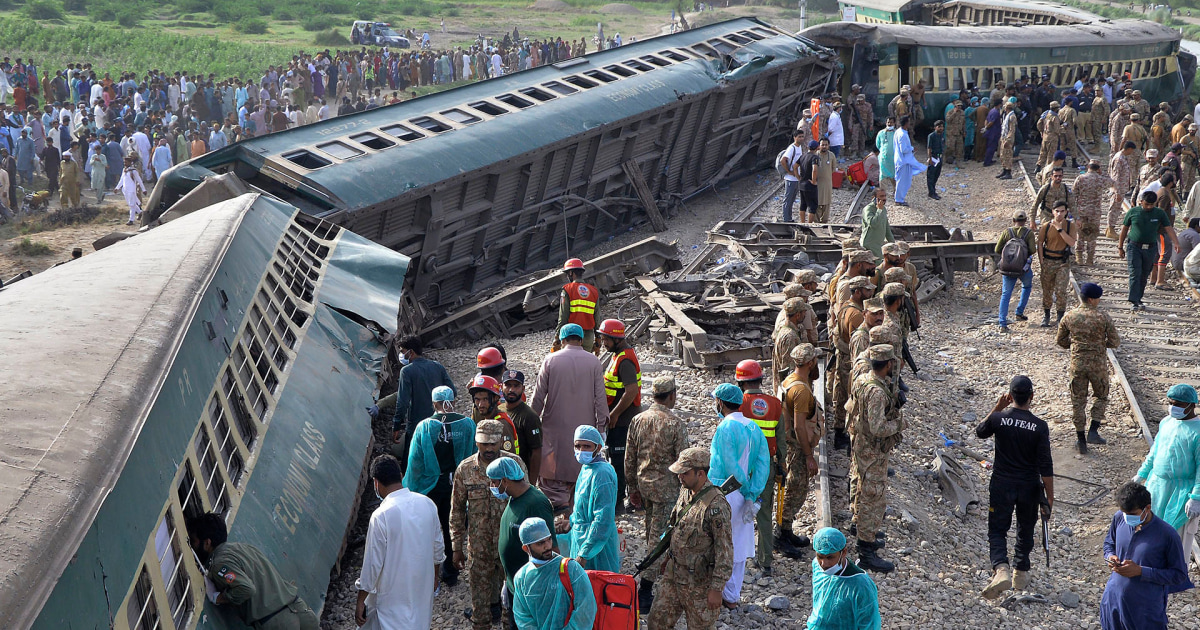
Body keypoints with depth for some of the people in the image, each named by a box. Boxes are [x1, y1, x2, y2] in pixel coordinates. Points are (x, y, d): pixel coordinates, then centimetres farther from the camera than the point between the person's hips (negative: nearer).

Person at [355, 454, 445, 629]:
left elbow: (373, 563, -19)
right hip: (422, 588, 6)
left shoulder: (381, 516, -25)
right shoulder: (427, 504, -7)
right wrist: (434, 577, 22)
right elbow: (437, 548, 5)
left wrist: (360, 602, -9)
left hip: (393, 594, -6)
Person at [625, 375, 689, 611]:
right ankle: (645, 592, -3)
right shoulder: (676, 424, -17)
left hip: (644, 484, 6)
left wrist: (633, 489, 15)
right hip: (667, 488, -6)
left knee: (652, 531, 24)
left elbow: (629, 459, 4)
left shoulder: (638, 420, -2)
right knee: (658, 537, -2)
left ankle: (662, 567, 46)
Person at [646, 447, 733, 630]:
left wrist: (716, 588, -21)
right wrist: (669, 558, 24)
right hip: (673, 576, 8)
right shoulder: (685, 492, 3)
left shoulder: (716, 505, -23)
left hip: (700, 583, -8)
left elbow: (725, 550, -22)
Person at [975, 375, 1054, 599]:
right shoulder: (1040, 426, -12)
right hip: (1029, 488, 1)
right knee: (1025, 530, 21)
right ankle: (1021, 573, 33)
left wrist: (997, 408, 10)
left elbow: (980, 432, 12)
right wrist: (1049, 496, -3)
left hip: (1001, 485, -1)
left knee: (997, 530, 7)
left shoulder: (998, 418, -12)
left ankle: (1001, 569, -18)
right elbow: (1046, 466, -11)